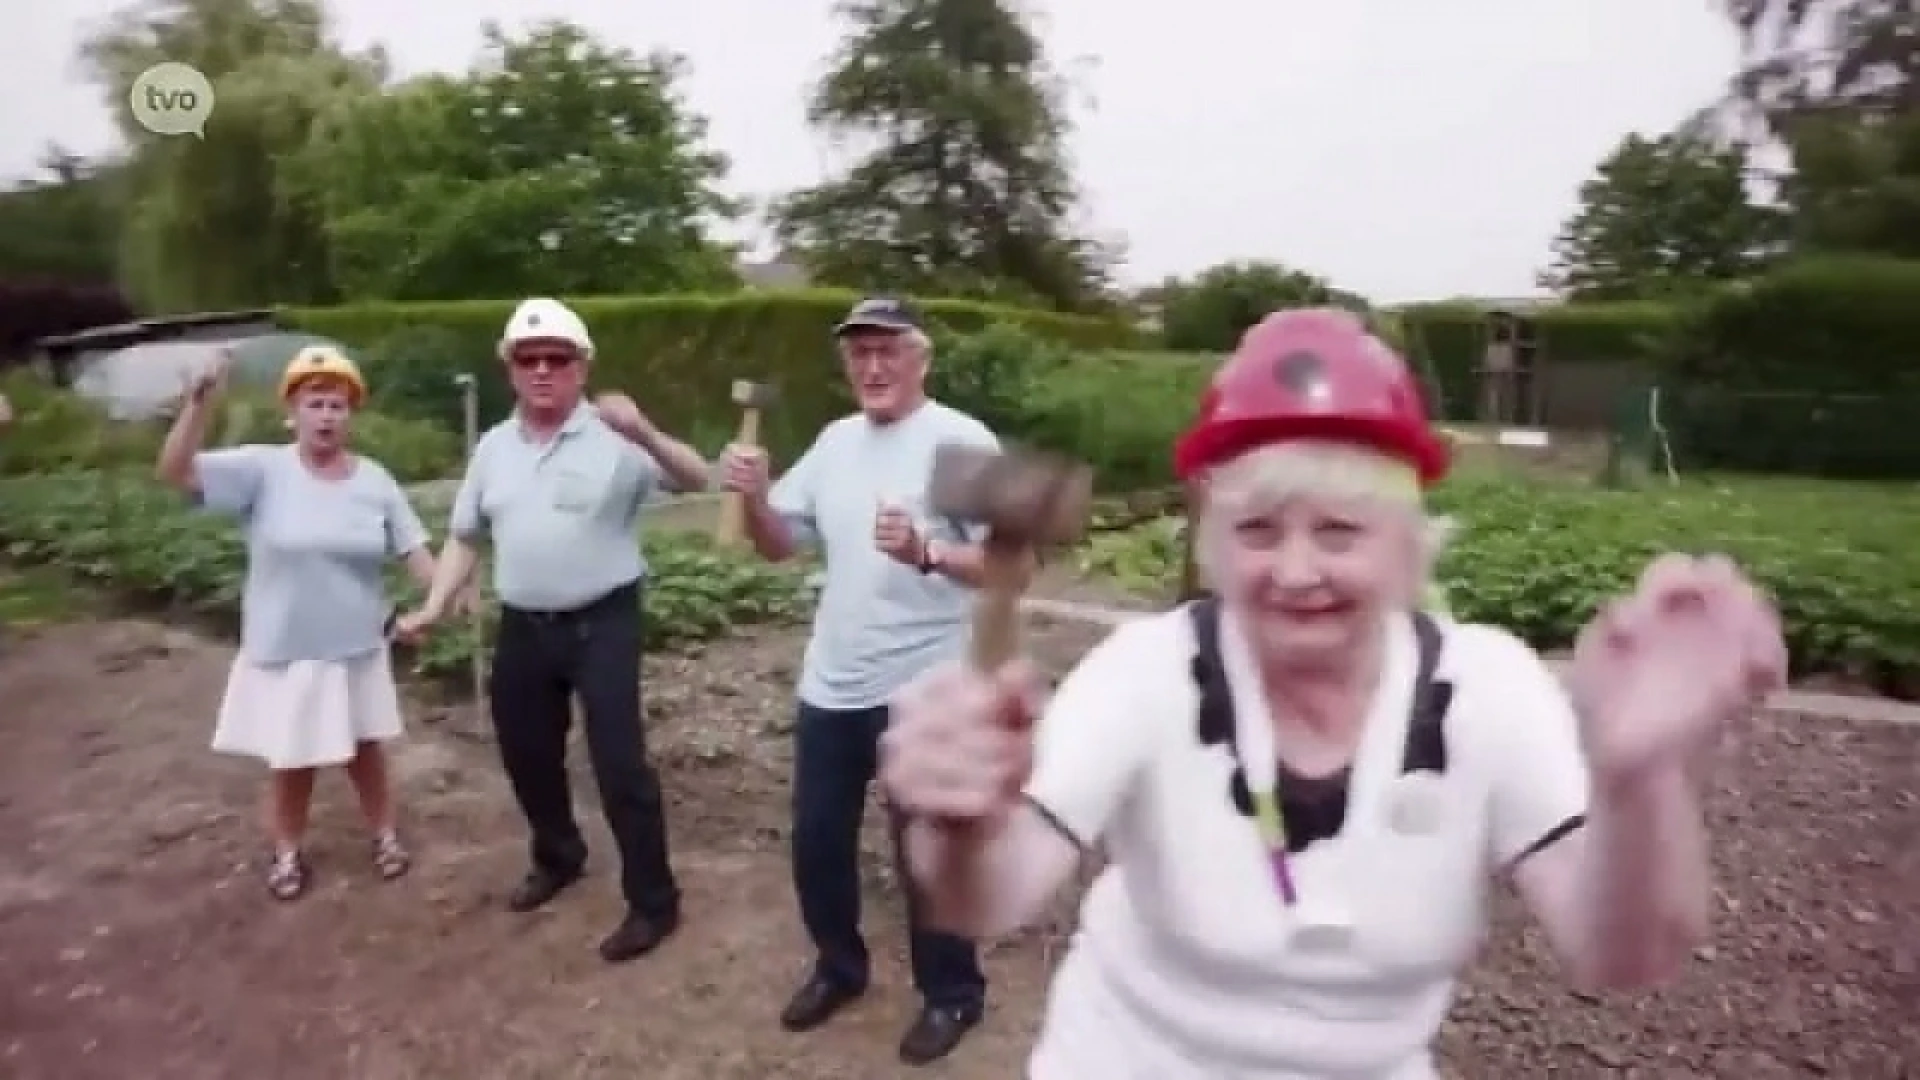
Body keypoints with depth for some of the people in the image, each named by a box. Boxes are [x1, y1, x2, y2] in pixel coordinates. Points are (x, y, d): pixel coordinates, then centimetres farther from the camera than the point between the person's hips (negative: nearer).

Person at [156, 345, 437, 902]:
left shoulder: (374, 479, -4)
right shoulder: (262, 470, -10)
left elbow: (413, 546, -1)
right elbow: (175, 472, -20)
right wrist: (198, 403, -32)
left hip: (357, 651, 2)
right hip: (283, 655, -1)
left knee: (366, 752, 18)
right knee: (291, 764, 13)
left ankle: (385, 834, 39)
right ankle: (287, 852, 36)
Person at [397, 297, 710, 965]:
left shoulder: (614, 438, -10)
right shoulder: (493, 447, 7)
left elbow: (695, 480, -23)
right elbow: (465, 536, 14)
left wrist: (644, 433, -40)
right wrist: (434, 607, 5)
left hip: (602, 624, -6)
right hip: (523, 628, 6)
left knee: (619, 763, -4)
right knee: (526, 755, 19)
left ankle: (653, 902, 11)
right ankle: (558, 857, 45)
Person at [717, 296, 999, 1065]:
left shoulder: (962, 440, -12)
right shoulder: (836, 441, 8)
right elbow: (778, 544, 11)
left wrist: (925, 552, -34)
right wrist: (753, 496, -9)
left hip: (924, 690, -6)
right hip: (831, 684, 6)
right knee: (817, 838, 17)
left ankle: (951, 993, 31)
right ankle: (838, 967, 42)